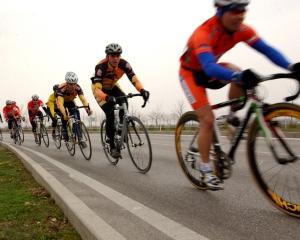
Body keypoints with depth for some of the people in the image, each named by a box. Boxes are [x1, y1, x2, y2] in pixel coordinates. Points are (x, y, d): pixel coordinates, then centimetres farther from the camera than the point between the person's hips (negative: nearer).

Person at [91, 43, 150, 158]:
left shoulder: (123, 64, -27)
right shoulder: (101, 66, -36)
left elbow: (134, 79, -33)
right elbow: (97, 89, -44)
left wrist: (142, 90, -53)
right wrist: (107, 97, -64)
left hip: (112, 86, 4)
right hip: (100, 88, -4)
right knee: (110, 114, -20)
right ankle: (112, 146, -8)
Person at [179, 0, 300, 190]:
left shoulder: (242, 30, -15)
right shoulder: (204, 33, -33)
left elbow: (266, 49, -21)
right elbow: (209, 67, -47)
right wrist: (238, 76, -63)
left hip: (210, 70, 5)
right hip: (191, 73, -5)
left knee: (241, 76, -26)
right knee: (208, 120, -14)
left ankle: (232, 116, -2)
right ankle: (206, 170, -1)